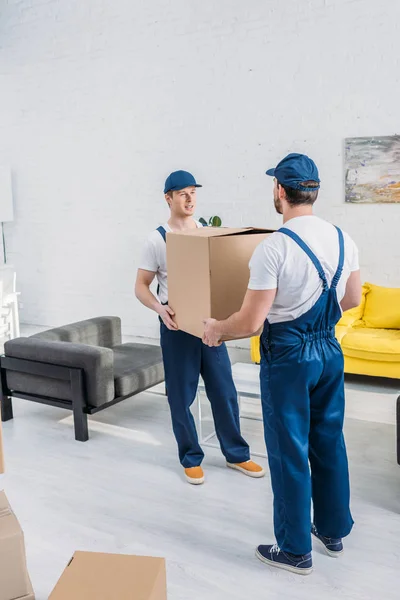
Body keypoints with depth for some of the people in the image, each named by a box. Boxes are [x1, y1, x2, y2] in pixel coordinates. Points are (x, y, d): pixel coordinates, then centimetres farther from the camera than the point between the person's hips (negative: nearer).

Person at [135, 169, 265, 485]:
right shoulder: (157, 239, -5)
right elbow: (141, 286, -3)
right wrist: (160, 308, -22)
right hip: (177, 326, -3)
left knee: (224, 390, 10)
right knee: (181, 395, 6)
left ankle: (236, 454, 26)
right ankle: (191, 458, 24)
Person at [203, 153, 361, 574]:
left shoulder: (273, 248, -20)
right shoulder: (343, 240, 0)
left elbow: (250, 323, -19)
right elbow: (351, 300, 13)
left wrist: (215, 329, 0)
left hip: (288, 356, -6)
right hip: (330, 350, 7)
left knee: (289, 452, 7)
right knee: (329, 442, 19)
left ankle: (295, 550, 22)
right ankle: (333, 531, 36)